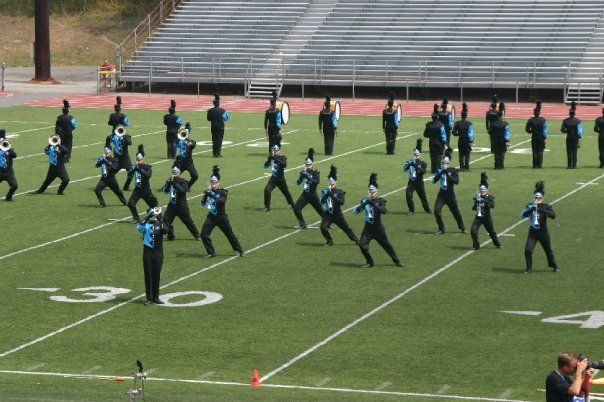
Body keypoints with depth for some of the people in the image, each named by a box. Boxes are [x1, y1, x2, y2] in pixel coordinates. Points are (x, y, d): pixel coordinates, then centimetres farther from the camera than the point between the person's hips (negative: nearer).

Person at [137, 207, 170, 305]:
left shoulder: (160, 224, 5)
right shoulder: (146, 224, 1)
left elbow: (166, 231, -15)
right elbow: (139, 228, -22)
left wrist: (160, 221, -25)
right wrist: (147, 218, -30)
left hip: (158, 252, 1)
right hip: (148, 252, -1)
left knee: (156, 275, 6)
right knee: (148, 275, 1)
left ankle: (156, 297, 14)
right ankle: (149, 298, 5)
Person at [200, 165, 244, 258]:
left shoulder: (223, 191, -8)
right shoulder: (208, 191, 4)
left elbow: (222, 201, -25)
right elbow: (203, 204, 4)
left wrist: (213, 196, -36)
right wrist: (205, 197, -13)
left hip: (221, 216, -3)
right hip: (211, 217, 3)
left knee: (230, 234, 6)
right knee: (204, 235, -8)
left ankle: (239, 250, 22)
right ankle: (211, 253, 4)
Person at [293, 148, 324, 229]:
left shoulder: (315, 173, -8)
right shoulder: (304, 172, 3)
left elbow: (317, 181, -26)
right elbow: (298, 183, 1)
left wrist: (307, 177, -34)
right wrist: (301, 176, -18)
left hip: (313, 195, -3)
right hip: (305, 195, 3)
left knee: (320, 211, 4)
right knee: (296, 208, -9)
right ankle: (302, 225, 2)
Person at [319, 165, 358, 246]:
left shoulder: (340, 192, -5)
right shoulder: (325, 192, 1)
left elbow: (341, 202, -22)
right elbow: (321, 202, -10)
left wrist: (332, 195, -26)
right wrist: (327, 194, -22)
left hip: (337, 214, -1)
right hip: (328, 214, 1)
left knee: (346, 228, 10)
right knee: (323, 227, -18)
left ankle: (356, 240, 30)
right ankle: (329, 241, 2)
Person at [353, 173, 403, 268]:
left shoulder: (380, 201, -5)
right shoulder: (365, 201, 1)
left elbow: (383, 211, -24)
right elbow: (355, 211, -5)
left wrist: (373, 204, -31)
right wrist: (362, 205, -23)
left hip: (378, 228, -2)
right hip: (368, 228, 2)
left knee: (387, 245, 6)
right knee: (362, 244, -11)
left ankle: (396, 261, 24)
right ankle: (369, 262, 8)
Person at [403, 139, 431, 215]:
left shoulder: (423, 164, -2)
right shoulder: (410, 162, 3)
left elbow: (423, 171, -20)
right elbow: (404, 169, -8)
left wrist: (416, 166, -30)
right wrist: (409, 164, -25)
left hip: (419, 183, -1)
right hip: (411, 182, 1)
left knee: (423, 196, 9)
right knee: (408, 195, -13)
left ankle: (427, 209, 30)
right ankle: (411, 210, 2)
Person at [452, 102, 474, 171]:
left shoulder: (457, 123, -5)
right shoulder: (469, 123, -10)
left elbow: (454, 132, -5)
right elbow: (471, 133, -11)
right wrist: (472, 142, -6)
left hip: (460, 142, 2)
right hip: (467, 142, -2)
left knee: (461, 155, 8)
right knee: (467, 155, 3)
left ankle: (461, 167, 6)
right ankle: (466, 167, 1)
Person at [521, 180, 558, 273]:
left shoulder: (546, 206, -5)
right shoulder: (530, 206, 2)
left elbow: (553, 216, -21)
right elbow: (523, 215, -10)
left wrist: (542, 210, -31)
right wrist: (531, 209, -24)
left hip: (543, 233, -1)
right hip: (533, 232, 1)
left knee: (548, 250, 13)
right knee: (528, 250, -11)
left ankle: (554, 266, 35)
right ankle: (529, 268, 5)